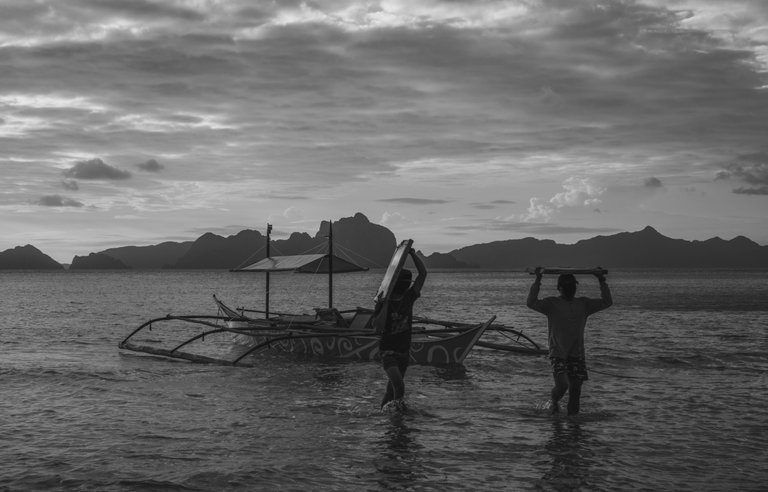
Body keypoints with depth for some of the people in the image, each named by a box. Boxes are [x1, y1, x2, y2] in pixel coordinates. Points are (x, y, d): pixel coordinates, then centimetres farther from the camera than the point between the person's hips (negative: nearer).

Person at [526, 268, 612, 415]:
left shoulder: (583, 304, 12)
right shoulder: (552, 304, 0)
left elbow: (607, 302, 11)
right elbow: (531, 303, -15)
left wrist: (602, 281, 3)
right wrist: (537, 281, -19)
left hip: (577, 354, 4)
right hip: (558, 354, -4)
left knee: (576, 389, 0)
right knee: (562, 385, -17)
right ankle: (554, 403, 16)